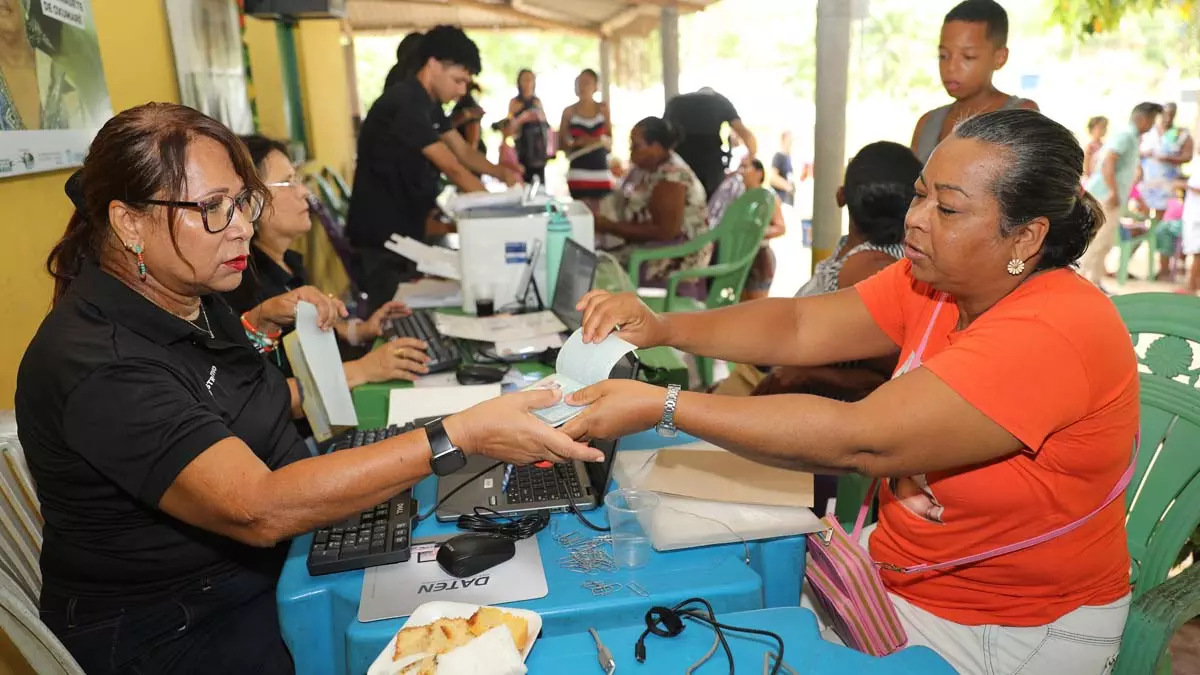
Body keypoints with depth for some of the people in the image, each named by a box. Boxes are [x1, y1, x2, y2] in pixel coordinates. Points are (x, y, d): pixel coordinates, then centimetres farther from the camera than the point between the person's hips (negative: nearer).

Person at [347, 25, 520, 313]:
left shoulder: (429, 104, 9)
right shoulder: (405, 104, -22)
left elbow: (463, 151, 10)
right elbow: (452, 168, -24)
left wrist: (502, 173, -7)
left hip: (405, 230, 10)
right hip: (380, 237, -10)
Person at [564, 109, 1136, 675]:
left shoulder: (1051, 334, -29)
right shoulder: (935, 279, -5)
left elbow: (859, 442, -36)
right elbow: (798, 326, -8)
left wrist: (661, 406, -37)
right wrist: (662, 327, -23)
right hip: (901, 577, 6)